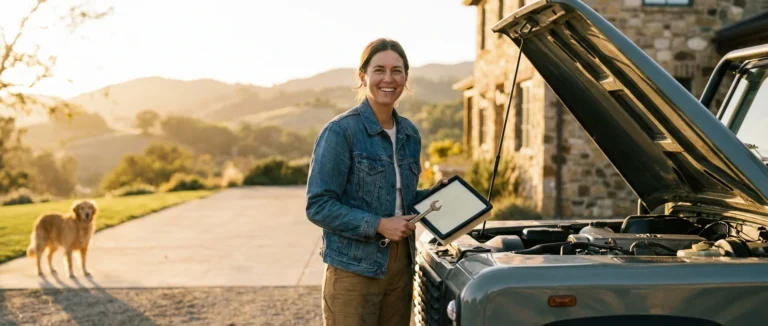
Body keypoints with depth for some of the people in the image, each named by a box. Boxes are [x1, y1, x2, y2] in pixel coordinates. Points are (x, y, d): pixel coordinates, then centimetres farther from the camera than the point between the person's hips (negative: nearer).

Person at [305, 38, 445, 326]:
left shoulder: (409, 134, 9)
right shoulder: (340, 131, -12)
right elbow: (318, 206, -14)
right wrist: (379, 225, -20)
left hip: (401, 266, 7)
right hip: (354, 269, -6)